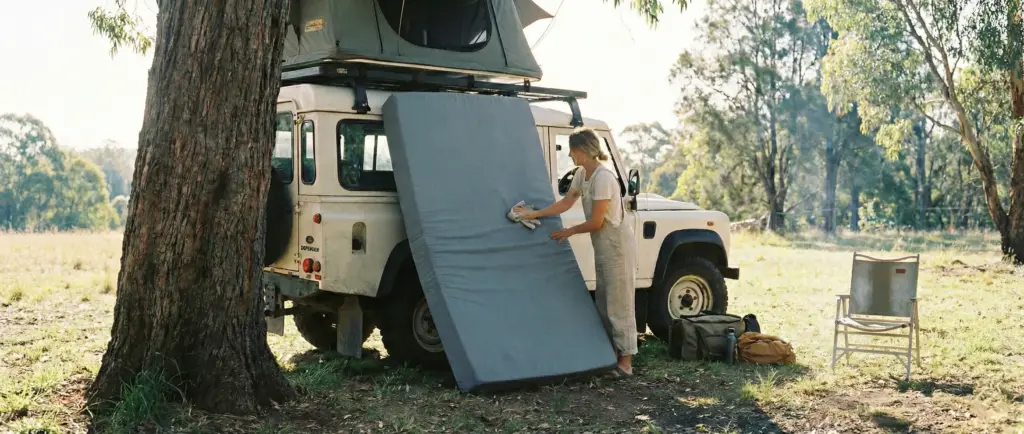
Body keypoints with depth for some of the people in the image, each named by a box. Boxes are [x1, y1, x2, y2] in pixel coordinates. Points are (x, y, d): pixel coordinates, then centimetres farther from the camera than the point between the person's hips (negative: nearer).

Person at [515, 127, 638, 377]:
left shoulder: (603, 178, -23)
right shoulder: (581, 174, 5)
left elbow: (596, 222, -21)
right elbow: (565, 203, 12)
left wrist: (568, 232, -7)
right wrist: (534, 214, 4)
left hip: (617, 245, -10)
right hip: (602, 246, 10)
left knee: (618, 304, -6)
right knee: (603, 303, 14)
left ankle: (625, 363, 0)